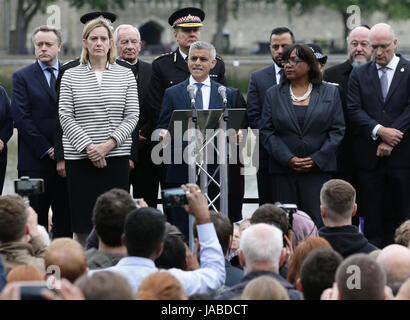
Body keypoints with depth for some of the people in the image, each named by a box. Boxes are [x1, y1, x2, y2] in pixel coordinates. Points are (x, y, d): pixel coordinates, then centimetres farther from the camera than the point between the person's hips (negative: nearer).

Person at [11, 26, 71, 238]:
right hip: (35, 161, -2)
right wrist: (46, 150, -11)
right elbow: (21, 118, -5)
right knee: (36, 220, -1)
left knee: (65, 218, 4)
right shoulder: (22, 77, 3)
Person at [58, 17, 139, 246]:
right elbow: (66, 117, 0)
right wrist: (88, 147, -12)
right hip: (80, 158, 0)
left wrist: (109, 144, -11)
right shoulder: (71, 76, 6)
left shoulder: (126, 75, 8)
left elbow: (132, 116, 2)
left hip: (116, 156, 0)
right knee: (82, 221, -1)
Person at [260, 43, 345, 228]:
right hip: (283, 170, 2)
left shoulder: (330, 93, 7)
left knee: (318, 223, -9)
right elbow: (267, 132, 4)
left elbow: (338, 130, 3)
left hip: (319, 169, -2)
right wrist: (288, 159, -9)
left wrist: (316, 159, -8)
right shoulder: (274, 94, 10)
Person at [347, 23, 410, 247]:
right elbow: (354, 110, 0)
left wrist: (391, 139, -14)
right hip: (369, 157, 2)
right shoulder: (359, 74, 11)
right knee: (372, 220, 3)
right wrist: (379, 131, -15)